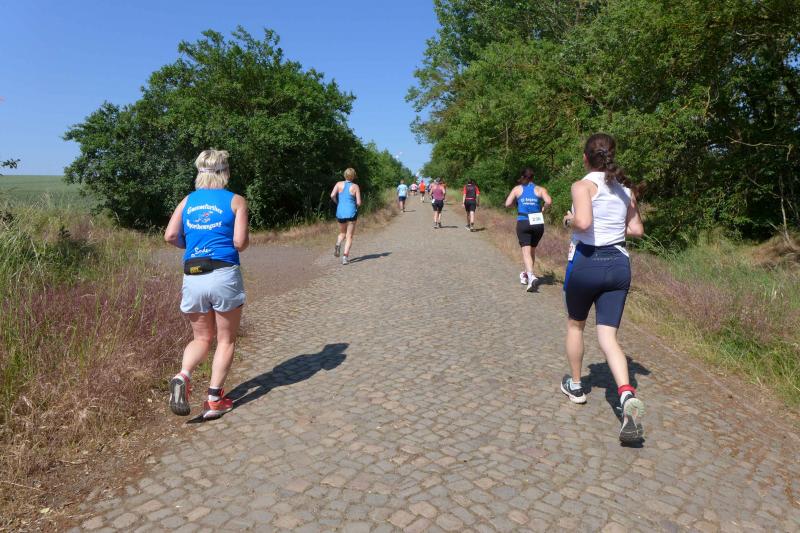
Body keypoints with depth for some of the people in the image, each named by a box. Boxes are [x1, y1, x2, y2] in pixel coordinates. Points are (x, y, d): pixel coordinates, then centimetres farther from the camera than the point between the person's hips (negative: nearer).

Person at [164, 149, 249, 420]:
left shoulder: (188, 201, 10)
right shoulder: (236, 201, 0)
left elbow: (170, 236, 1)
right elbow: (240, 243, -7)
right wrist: (246, 235, 15)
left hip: (192, 278, 4)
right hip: (224, 276, -3)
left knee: (202, 337, 19)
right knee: (226, 339, 12)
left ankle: (182, 376, -7)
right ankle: (214, 400, 10)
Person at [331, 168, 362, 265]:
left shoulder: (339, 184, 2)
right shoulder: (355, 187, -2)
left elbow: (332, 195, -10)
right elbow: (359, 203, -5)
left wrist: (338, 203, 8)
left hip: (340, 213, 2)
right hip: (351, 213, -2)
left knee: (342, 233, 23)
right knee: (349, 236, 4)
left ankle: (338, 244, -7)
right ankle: (345, 256, -10)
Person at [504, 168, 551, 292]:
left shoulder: (517, 189, 6)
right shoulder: (540, 189, 6)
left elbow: (507, 204, -1)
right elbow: (548, 201, -11)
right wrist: (543, 210, 7)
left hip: (523, 223, -2)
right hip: (538, 223, 2)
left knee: (526, 251, -7)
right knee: (532, 250, 20)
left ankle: (531, 276, -30)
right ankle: (526, 274, 35)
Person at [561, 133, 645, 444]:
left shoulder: (584, 185, -10)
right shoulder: (625, 189, 10)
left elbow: (583, 223, -26)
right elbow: (637, 230, 14)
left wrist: (569, 220, -5)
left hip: (586, 262, -4)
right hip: (618, 264, 5)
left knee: (575, 325, 19)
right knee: (608, 337, 4)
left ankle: (575, 386, 35)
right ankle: (628, 396, -19)